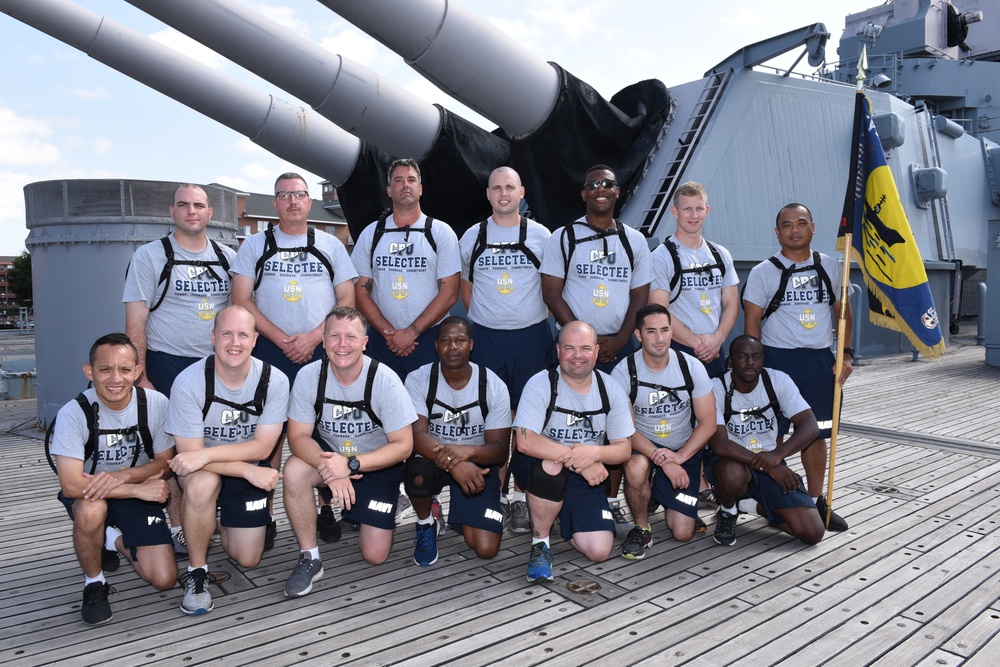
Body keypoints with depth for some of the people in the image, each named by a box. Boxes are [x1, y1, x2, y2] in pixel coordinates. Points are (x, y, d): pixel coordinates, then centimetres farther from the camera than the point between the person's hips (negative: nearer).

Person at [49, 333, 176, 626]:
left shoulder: (157, 404, -17)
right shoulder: (73, 413, -22)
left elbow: (165, 463, -6)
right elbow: (71, 485, -26)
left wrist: (123, 475, -25)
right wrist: (139, 488, -28)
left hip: (139, 496, 2)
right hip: (89, 496, -2)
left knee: (165, 580, -8)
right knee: (92, 510, -39)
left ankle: (115, 540, 23)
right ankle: (94, 583, -8)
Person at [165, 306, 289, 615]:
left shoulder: (274, 381, -20)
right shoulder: (189, 382, -24)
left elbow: (262, 448, -19)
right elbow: (190, 453, -22)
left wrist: (206, 454, -32)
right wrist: (251, 472, -28)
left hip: (251, 470, 2)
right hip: (203, 469, -2)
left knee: (247, 560, 3)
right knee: (201, 483, -38)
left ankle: (223, 519, 37)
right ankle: (197, 571, -13)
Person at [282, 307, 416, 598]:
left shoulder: (385, 380, -23)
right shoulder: (309, 376, -16)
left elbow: (403, 445, -20)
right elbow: (298, 436, -14)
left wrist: (351, 464, -33)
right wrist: (329, 468, -34)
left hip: (377, 464, -1)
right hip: (328, 453, 2)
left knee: (375, 554, -8)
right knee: (294, 471, -32)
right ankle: (310, 558, -12)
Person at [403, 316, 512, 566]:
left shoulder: (494, 386, -12)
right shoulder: (418, 379, -13)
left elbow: (500, 450, -14)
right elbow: (417, 435, -24)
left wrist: (467, 451, -38)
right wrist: (455, 462, -43)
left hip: (477, 463, 1)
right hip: (431, 458, 0)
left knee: (486, 549, -13)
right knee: (418, 473, -38)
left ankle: (458, 512, 24)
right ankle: (425, 525, -2)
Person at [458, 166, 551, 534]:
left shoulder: (541, 236, 5)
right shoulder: (472, 237, 8)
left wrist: (538, 319, 2)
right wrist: (486, 318, 8)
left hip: (531, 338, -1)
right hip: (486, 338, 1)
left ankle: (522, 497, 12)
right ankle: (495, 494, 17)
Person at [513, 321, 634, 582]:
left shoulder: (611, 390, -3)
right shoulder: (540, 385, -16)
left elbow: (624, 450, -3)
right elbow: (525, 442, -26)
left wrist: (594, 453, -26)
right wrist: (575, 456, -30)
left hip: (585, 477, 4)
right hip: (539, 470, -3)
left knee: (599, 551, -11)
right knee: (551, 465, -39)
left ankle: (562, 519, 24)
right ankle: (540, 543, -14)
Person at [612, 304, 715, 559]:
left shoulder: (691, 366, -9)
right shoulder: (624, 371, -15)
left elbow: (708, 422, -7)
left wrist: (678, 457, -21)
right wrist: (662, 461, -27)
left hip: (685, 451, 2)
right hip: (643, 446, -1)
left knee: (682, 534, -5)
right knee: (636, 468, -39)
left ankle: (668, 501, 31)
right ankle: (641, 529, -10)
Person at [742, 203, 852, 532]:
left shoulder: (829, 267, 9)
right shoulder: (763, 272, -2)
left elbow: (842, 311, 14)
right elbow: (752, 322, -4)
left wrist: (846, 353, 4)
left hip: (820, 360, 3)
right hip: (778, 359, -3)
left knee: (816, 433, 10)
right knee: (772, 434, 1)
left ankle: (817, 501, 23)